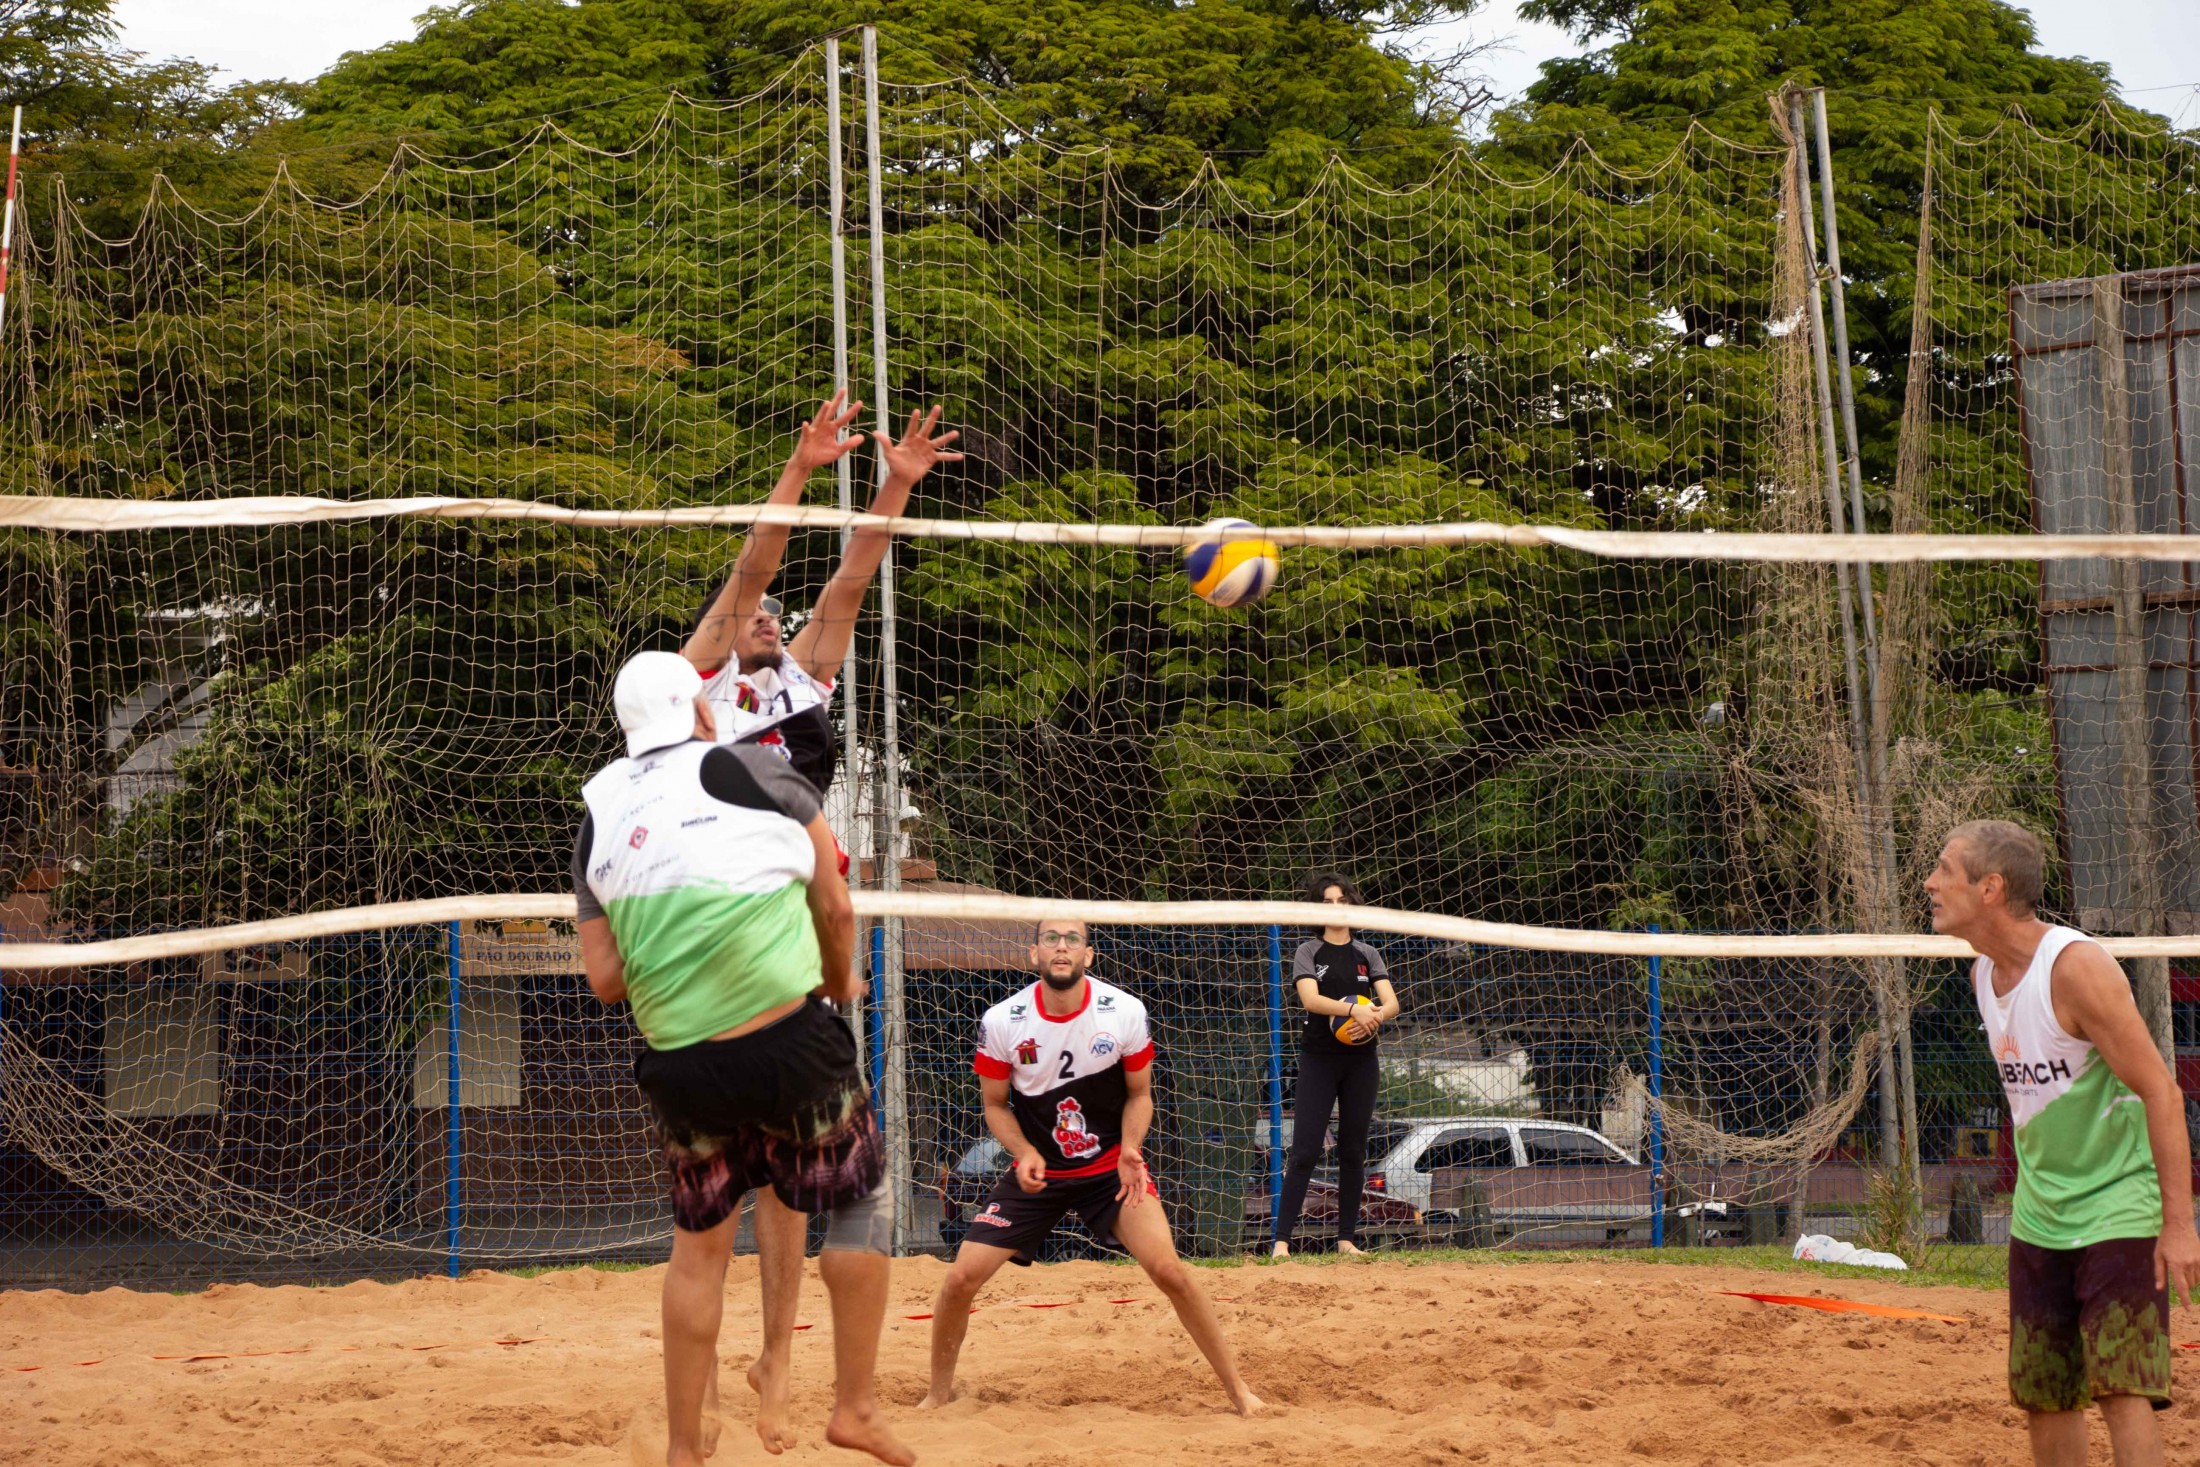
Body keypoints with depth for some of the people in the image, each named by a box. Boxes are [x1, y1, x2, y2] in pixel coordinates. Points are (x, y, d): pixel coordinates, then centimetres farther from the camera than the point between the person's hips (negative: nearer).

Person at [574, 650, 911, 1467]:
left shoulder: (597, 825, 11)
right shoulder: (758, 775, 1)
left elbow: (606, 980, 9)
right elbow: (835, 909, 6)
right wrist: (840, 984, 25)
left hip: (680, 1064, 4)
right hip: (792, 1042, -4)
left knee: (698, 1244, 16)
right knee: (859, 1202, 13)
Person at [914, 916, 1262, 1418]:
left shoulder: (1125, 1012, -12)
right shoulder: (1001, 1022, -12)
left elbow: (1139, 1094, 2)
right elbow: (996, 1104, 2)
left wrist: (1129, 1151, -17)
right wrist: (1025, 1152, -17)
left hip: (1111, 1166, -1)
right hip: (1036, 1171, 1)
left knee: (1169, 1269, -20)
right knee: (960, 1280, -10)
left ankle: (1237, 1389, -5)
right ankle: (940, 1391, 15)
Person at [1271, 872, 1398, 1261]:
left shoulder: (1367, 955, 10)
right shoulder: (1308, 952, 2)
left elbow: (1391, 1002, -1)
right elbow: (1310, 998, -16)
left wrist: (1375, 1016, -25)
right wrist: (1354, 1010, -31)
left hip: (1361, 1060, 3)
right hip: (1319, 1058, -3)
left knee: (1354, 1151, 5)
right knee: (1304, 1151, -10)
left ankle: (1347, 1238, 12)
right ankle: (1281, 1240, -12)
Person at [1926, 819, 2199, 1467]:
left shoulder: (2076, 967, -20)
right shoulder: (1984, 973, 5)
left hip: (2120, 1210, -8)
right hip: (2039, 1218, 8)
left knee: (2119, 1388, -16)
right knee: (2042, 1395, 9)